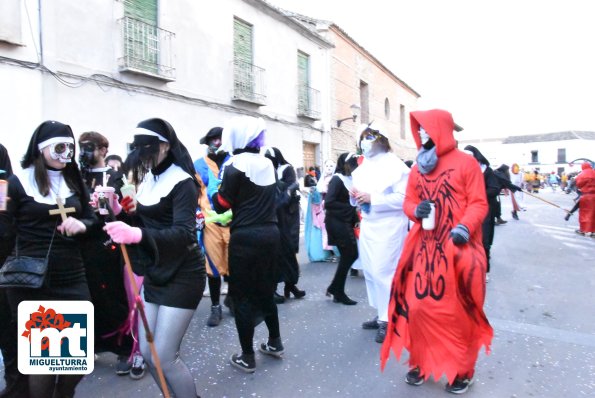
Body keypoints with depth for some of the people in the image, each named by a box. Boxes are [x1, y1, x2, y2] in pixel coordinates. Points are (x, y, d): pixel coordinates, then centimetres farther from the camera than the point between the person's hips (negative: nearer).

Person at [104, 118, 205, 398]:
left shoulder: (182, 182, -15)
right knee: (148, 353, 14)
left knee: (164, 357, -3)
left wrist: (137, 235, -41)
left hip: (182, 276, -8)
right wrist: (123, 215, -7)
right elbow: (146, 221, 12)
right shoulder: (147, 178, 9)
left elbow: (184, 233, -27)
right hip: (154, 275, 8)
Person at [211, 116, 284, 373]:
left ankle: (247, 357, 16)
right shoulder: (268, 164, 9)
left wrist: (218, 187, 10)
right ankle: (275, 343, 33)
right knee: (265, 289, 21)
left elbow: (221, 205, -6)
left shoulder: (236, 165, -11)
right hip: (270, 233, 7)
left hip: (246, 237, -6)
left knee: (242, 295, 6)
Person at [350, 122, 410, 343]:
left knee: (383, 271, -7)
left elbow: (403, 197, -17)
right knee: (371, 271, 10)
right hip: (367, 225, 8)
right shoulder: (363, 167, 15)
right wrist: (355, 196, -1)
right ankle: (382, 314, 25)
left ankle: (388, 320, 7)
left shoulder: (394, 165, -8)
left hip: (388, 225, -7)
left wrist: (373, 198, -21)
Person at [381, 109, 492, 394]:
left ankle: (462, 370, 26)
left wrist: (465, 227, -23)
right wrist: (416, 210, -10)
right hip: (424, 248, 4)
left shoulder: (466, 163, -2)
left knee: (458, 310, 6)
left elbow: (479, 203, -6)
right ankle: (421, 362, 26)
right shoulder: (417, 169, 12)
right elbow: (408, 202, 13)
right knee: (417, 306, 5)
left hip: (457, 248, -4)